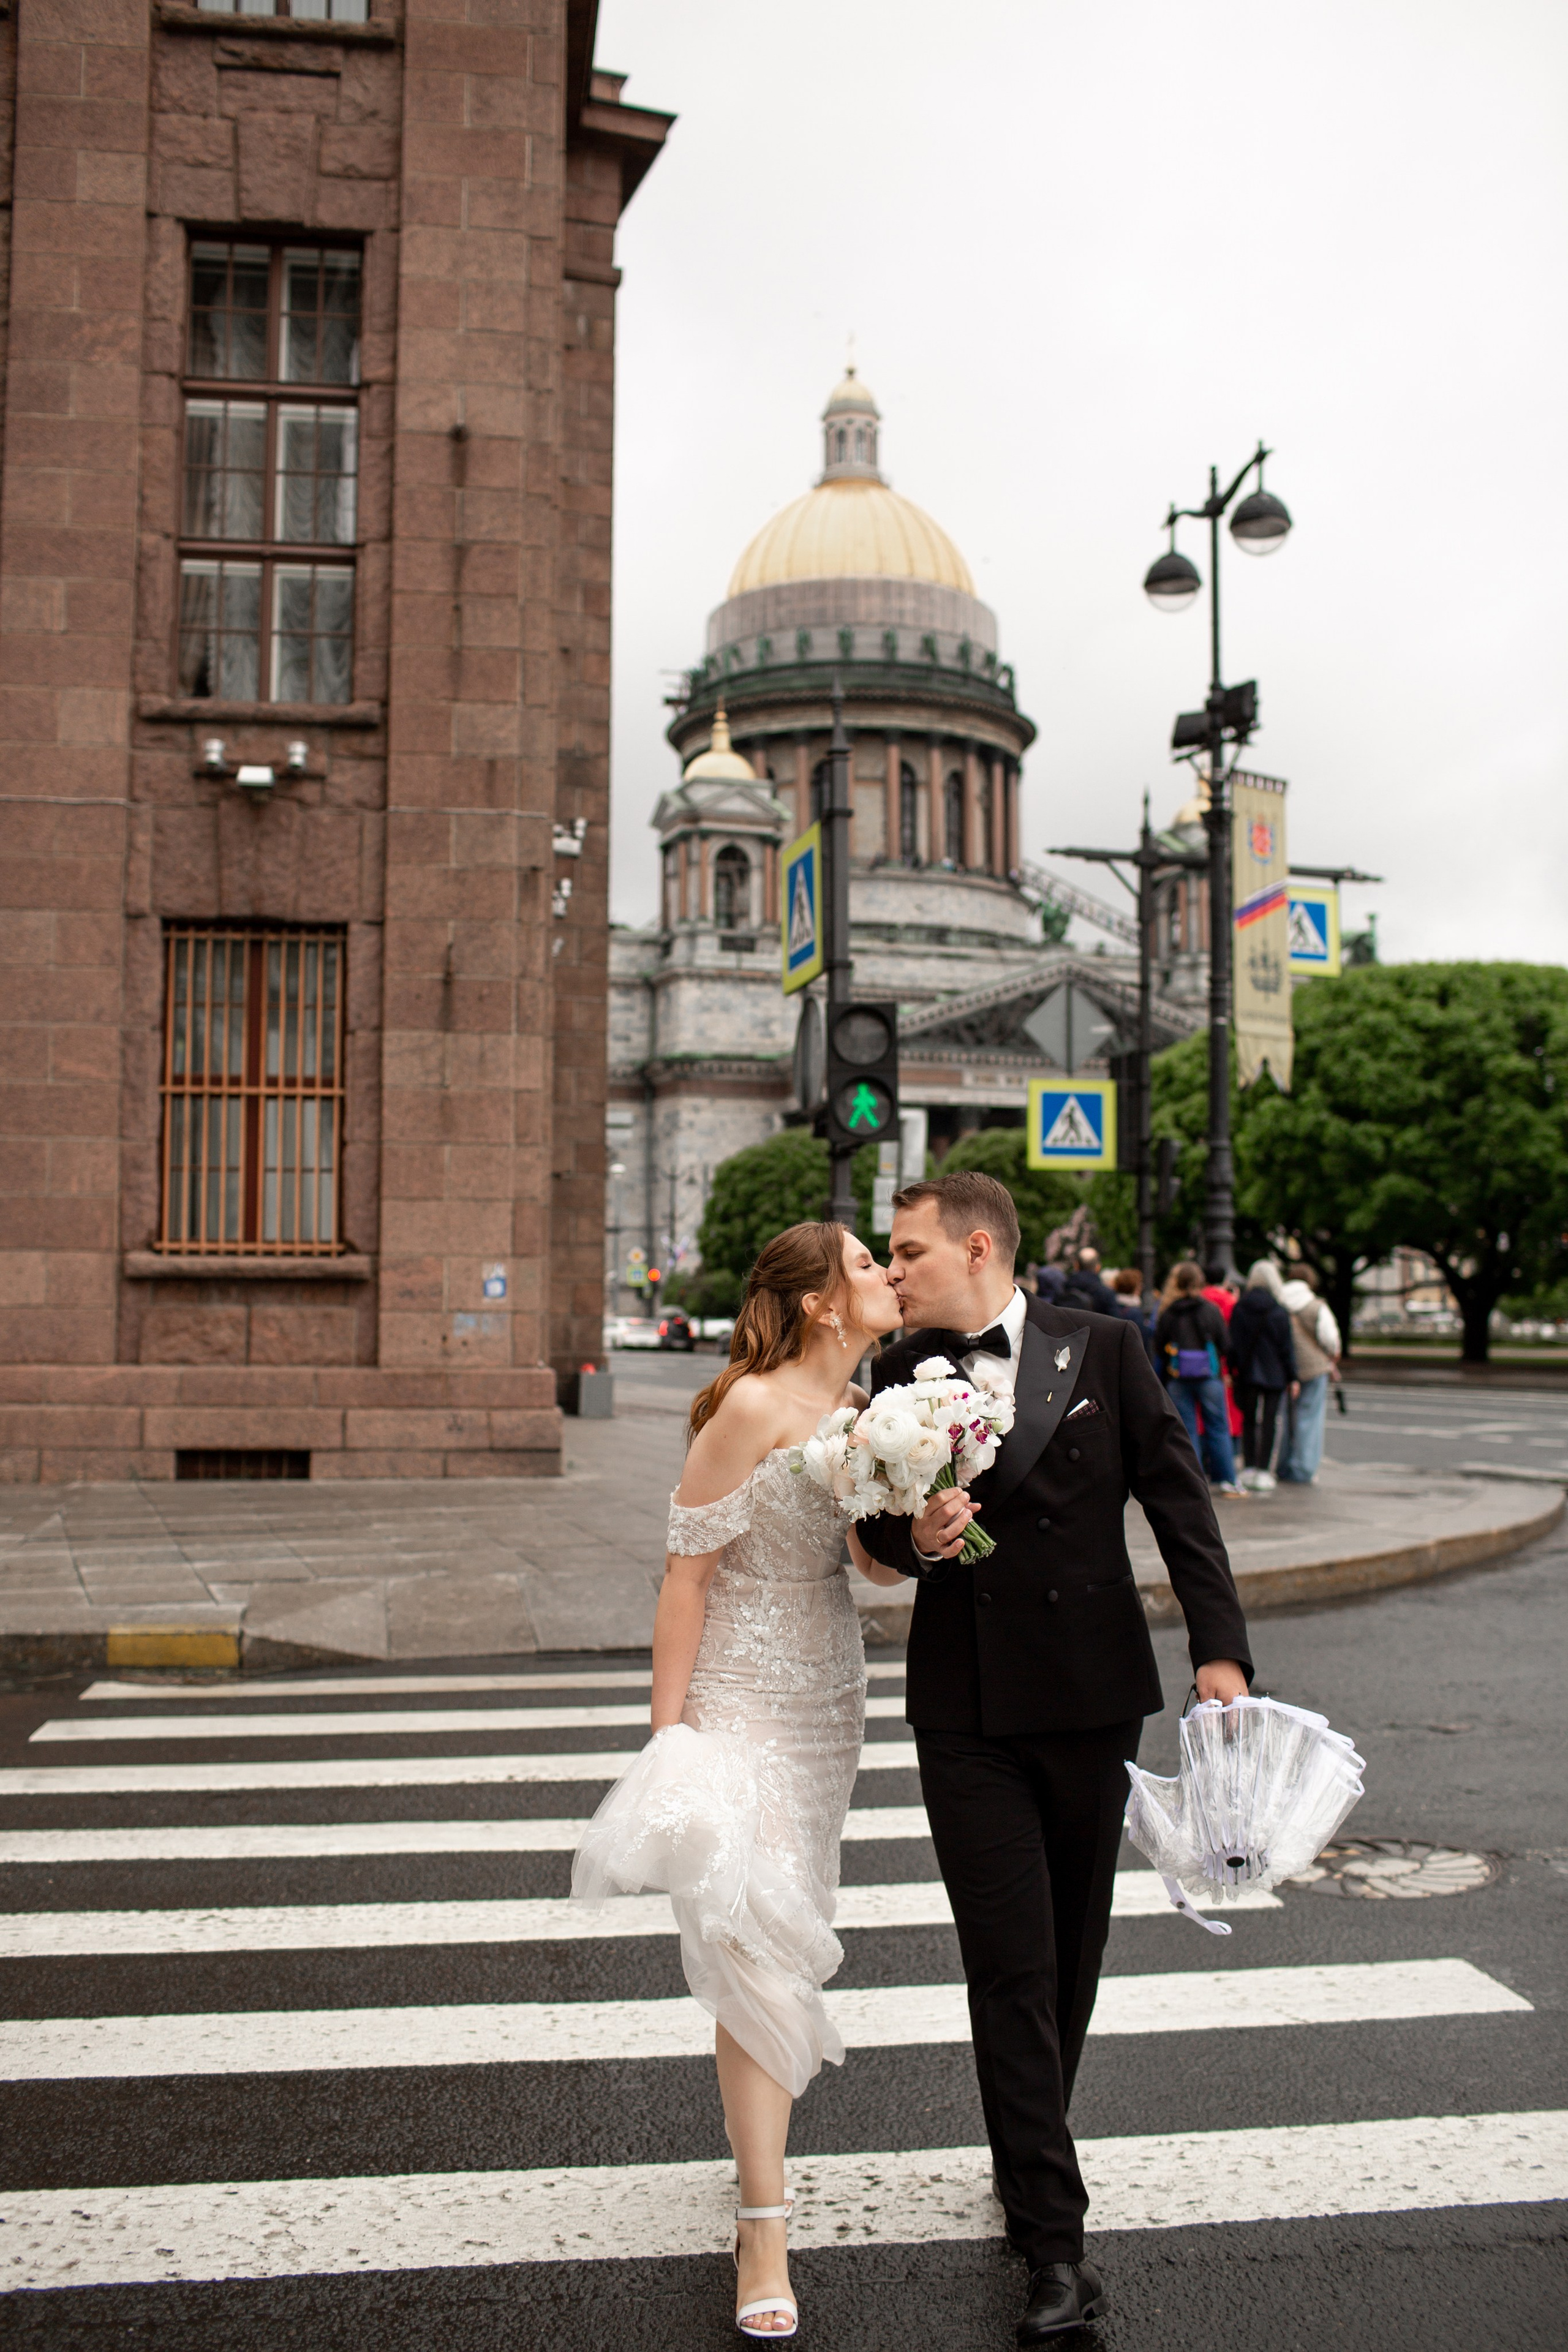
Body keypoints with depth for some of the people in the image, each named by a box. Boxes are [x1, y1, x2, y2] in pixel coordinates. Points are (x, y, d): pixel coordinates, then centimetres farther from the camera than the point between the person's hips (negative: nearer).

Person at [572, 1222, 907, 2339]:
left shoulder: (865, 1409, 2)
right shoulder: (752, 1408, -19)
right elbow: (688, 1572, -15)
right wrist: (667, 1731, -13)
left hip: (831, 1699, 7)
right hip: (743, 1702, -7)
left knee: (797, 1932, 16)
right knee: (759, 1952, -5)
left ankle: (762, 2134, 37)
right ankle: (764, 2228, 5)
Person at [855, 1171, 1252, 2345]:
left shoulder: (1104, 1348, -2)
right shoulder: (902, 1374, 2)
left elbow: (1177, 1495, -2)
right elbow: (878, 1523, 11)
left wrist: (1220, 1643, -9)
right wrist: (916, 1534, -13)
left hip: (1091, 1688, 0)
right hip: (966, 1708, 0)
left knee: (1073, 1951, 15)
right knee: (1010, 1964, -2)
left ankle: (1031, 2153, 37)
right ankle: (1056, 2239, 6)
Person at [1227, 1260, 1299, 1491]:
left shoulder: (1239, 1309, -1)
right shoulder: (1278, 1311, -7)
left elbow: (1232, 1342, 2)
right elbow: (1286, 1347, -4)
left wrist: (1232, 1369, 9)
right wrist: (1292, 1378, 2)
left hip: (1247, 1374, 3)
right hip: (1274, 1374, -3)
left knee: (1249, 1420, 12)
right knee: (1269, 1422, 1)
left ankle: (1249, 1469, 11)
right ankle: (1263, 1471, -1)